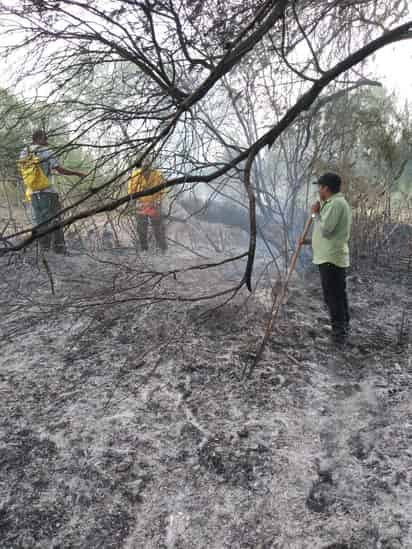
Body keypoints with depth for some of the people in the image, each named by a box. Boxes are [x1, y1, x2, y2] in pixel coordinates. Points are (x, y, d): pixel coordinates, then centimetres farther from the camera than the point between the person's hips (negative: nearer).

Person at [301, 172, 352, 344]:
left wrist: (316, 214, -8)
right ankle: (343, 328, 28)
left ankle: (339, 331, 4)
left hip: (330, 258, -10)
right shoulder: (337, 203, 18)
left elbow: (325, 230, -22)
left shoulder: (336, 203, -16)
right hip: (333, 257, 10)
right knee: (338, 295, 17)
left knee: (332, 296, -4)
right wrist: (308, 241, 22)